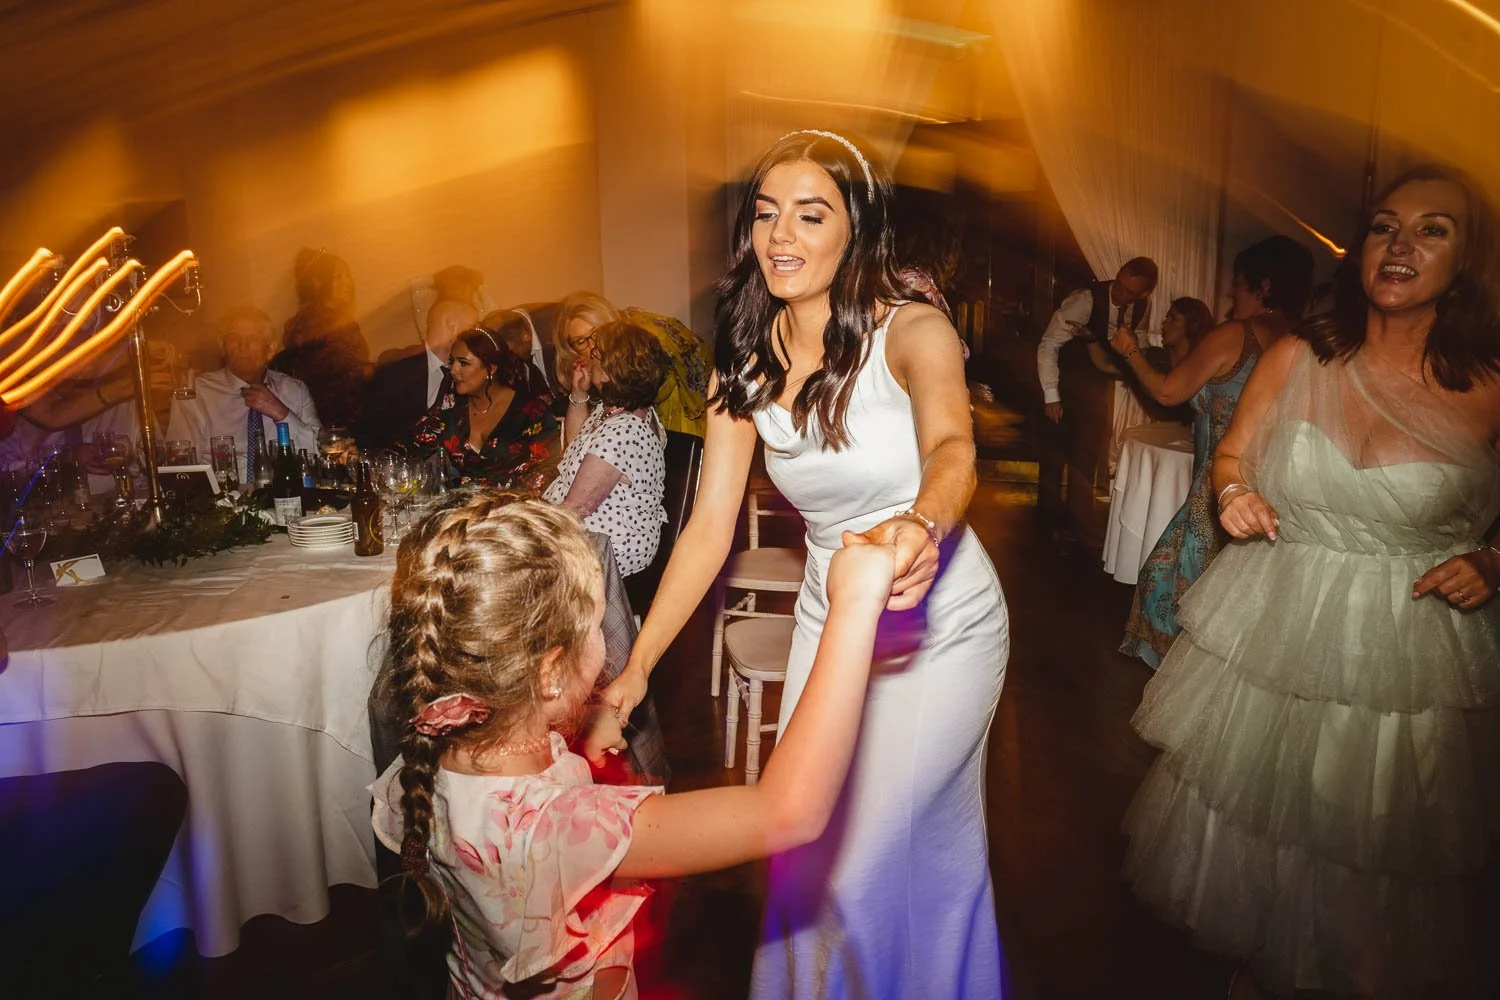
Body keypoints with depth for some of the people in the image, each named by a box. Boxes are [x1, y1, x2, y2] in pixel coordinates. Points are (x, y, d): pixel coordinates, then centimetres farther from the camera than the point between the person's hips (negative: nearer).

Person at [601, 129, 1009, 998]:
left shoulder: (913, 332, -18)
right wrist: (636, 667, -15)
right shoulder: (746, 366, -6)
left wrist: (920, 526, -61)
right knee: (806, 846, 16)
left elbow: (954, 449, -38)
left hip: (942, 628, -4)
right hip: (829, 622, 5)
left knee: (875, 859, 3)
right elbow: (709, 528, -8)